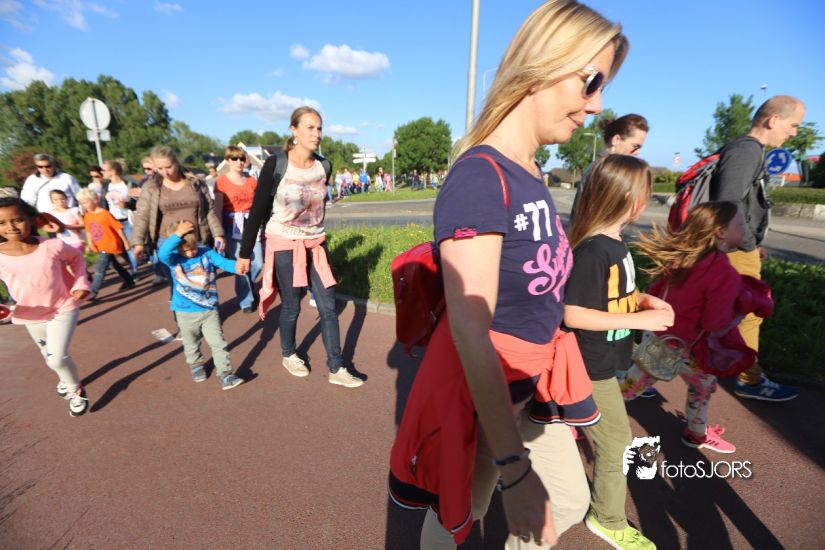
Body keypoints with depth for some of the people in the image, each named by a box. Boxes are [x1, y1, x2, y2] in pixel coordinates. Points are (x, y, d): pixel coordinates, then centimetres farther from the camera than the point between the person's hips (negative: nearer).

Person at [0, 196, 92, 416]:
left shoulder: (52, 246, -20)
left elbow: (76, 258, 1)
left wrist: (81, 283, -10)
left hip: (63, 308, -4)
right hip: (31, 315, 4)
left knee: (57, 358, -11)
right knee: (49, 355, 24)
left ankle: (77, 390, 17)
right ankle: (67, 379, 55)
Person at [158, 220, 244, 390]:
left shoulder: (207, 253, -6)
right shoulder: (174, 259, -9)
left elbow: (224, 262, -16)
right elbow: (162, 254, -30)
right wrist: (177, 234, -36)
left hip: (209, 310, 0)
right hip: (185, 313, 1)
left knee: (218, 343, -1)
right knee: (191, 345, 21)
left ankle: (224, 374, 4)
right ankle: (196, 366, 46)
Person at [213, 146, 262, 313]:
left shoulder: (252, 181, 8)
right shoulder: (221, 182, -3)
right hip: (232, 227, -3)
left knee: (258, 263, 0)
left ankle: (248, 286, 32)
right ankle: (246, 301, 15)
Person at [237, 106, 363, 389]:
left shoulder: (323, 167, 2)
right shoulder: (276, 164, -11)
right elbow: (258, 211, -8)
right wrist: (245, 253, -6)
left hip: (316, 245, 4)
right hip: (284, 246, -4)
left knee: (328, 307, 2)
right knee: (291, 306, 7)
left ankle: (336, 369, 13)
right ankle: (288, 355, 35)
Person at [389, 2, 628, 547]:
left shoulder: (533, 175, 3)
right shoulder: (479, 177, -26)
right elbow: (470, 333, -30)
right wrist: (515, 469, -26)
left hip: (532, 381, 9)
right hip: (480, 387, -8)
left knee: (569, 505, 26)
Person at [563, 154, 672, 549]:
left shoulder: (615, 242, 4)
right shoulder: (592, 251, -27)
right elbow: (573, 313, -28)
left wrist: (646, 300, -1)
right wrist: (640, 320, -24)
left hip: (601, 361, 10)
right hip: (591, 367, -9)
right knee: (615, 441, 7)